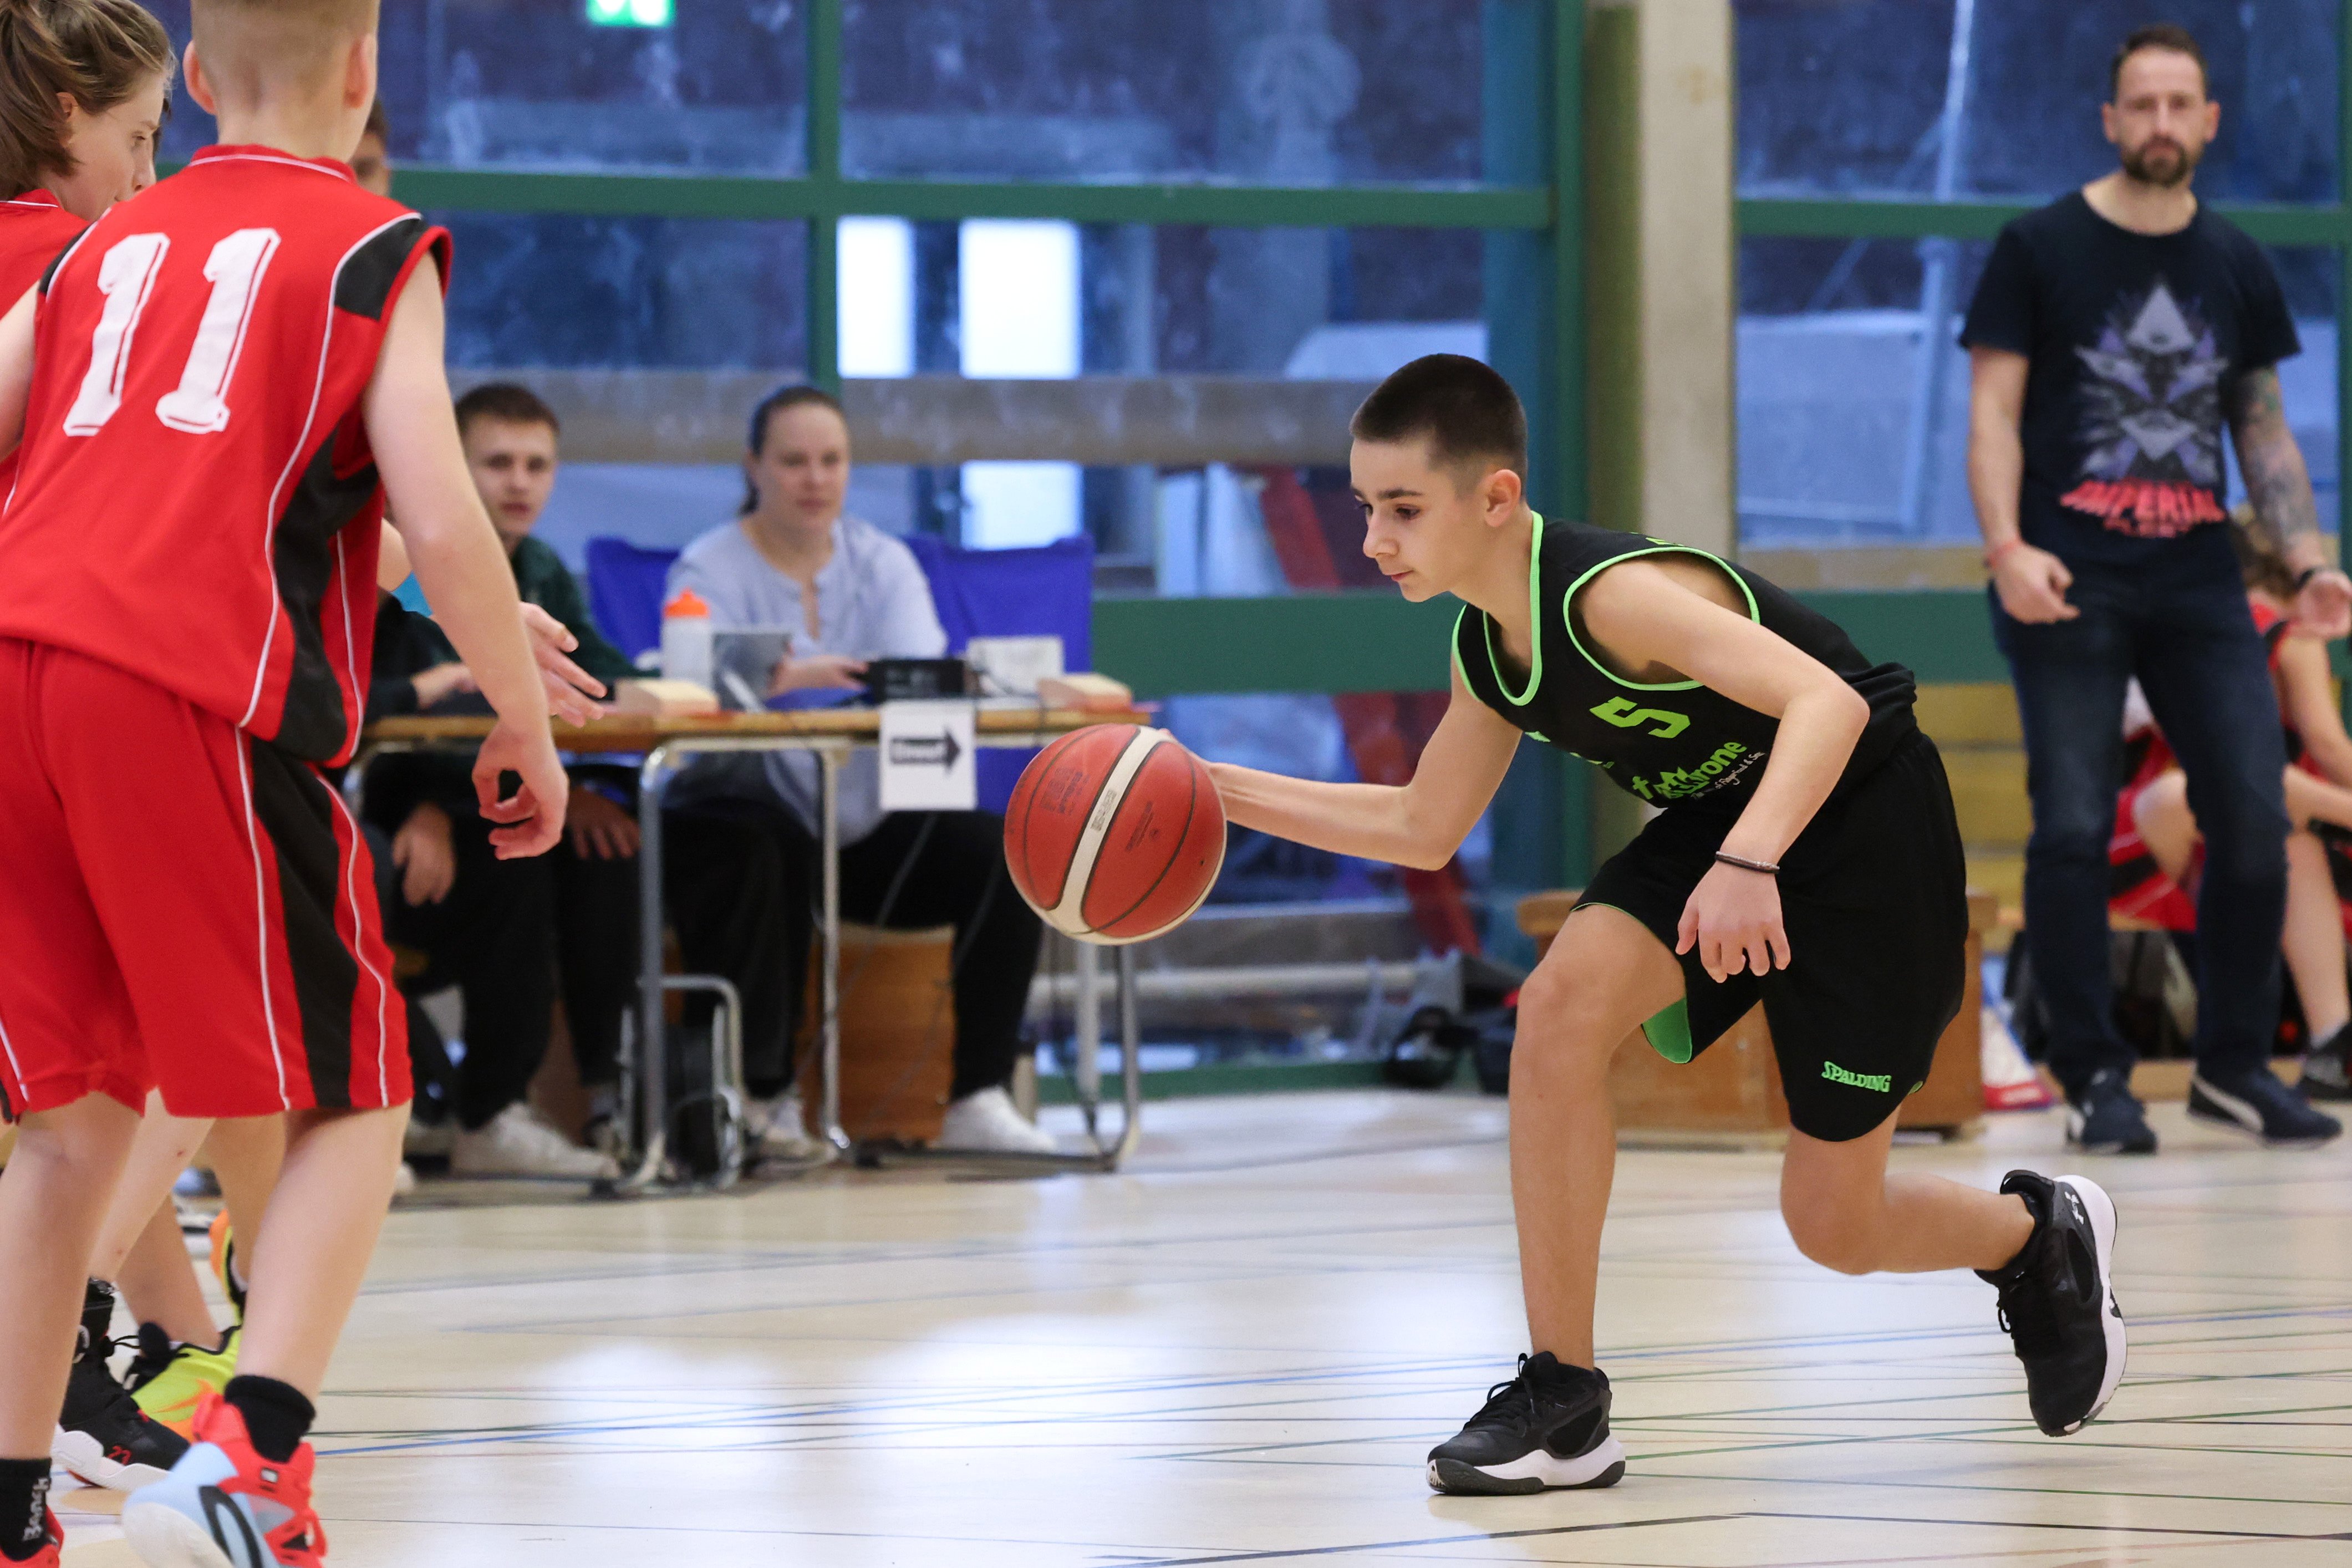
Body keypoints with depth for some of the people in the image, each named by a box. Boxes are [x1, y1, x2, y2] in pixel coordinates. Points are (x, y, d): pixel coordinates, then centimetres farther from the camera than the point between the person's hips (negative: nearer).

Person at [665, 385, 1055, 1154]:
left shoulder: (884, 563, 10)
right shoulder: (711, 569, -2)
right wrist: (785, 678, -44)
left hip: (868, 829, 4)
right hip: (756, 822, -4)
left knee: (1001, 852, -19)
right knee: (776, 845, -38)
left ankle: (979, 1098, -16)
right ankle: (765, 1095, -26)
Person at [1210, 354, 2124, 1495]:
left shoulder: (1610, 596, -31)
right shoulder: (1489, 651, -4)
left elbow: (1828, 705, -41)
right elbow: (1424, 830, 10)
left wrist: (1749, 863, -56)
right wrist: (1228, 792, 1)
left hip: (1864, 826, -7)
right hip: (1723, 821, 7)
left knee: (1833, 1228, -1)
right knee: (1563, 1003, -21)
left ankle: (2040, 1235, 33)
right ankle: (1563, 1400, -15)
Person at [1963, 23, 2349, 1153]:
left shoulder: (2237, 270, 13)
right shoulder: (2041, 250, 1)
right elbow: (1993, 410, -2)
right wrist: (2006, 545, -17)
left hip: (2199, 588, 4)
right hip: (2068, 584, -4)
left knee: (2255, 822, -3)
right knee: (2073, 830, -6)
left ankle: (2233, 1066, 10)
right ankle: (2094, 1078, 3)